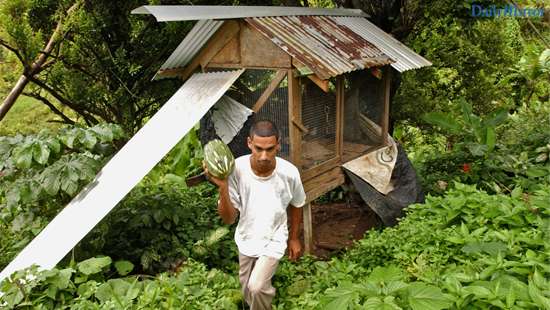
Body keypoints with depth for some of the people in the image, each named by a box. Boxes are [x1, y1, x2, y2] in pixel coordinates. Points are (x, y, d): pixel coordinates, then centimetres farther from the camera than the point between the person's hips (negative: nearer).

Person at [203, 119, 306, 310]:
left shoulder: (289, 173, -26)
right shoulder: (236, 169, -28)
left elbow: (296, 205, -4)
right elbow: (229, 219, -25)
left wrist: (294, 238, 6)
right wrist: (222, 187, -40)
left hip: (274, 240, -2)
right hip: (246, 239, 2)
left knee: (257, 288, -17)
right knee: (247, 289, 21)